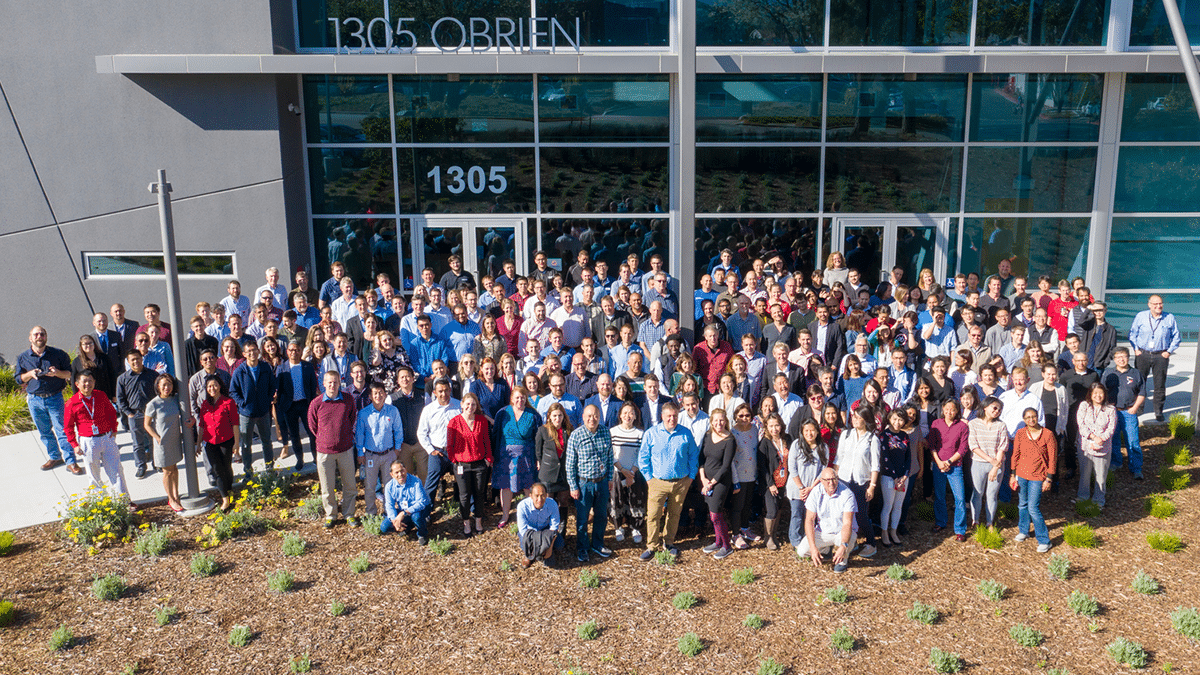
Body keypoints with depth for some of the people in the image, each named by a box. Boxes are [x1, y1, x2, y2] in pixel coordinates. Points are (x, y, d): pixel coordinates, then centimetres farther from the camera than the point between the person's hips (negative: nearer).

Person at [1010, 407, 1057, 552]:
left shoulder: (1047, 434, -10)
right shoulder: (1020, 434, -1)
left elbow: (1052, 458, -6)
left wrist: (1048, 479, -7)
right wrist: (1013, 474, 6)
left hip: (1037, 476, -4)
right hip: (1021, 474, 4)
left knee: (1033, 508, -7)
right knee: (1023, 504, 15)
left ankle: (1044, 540, 5)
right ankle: (1023, 531, 36)